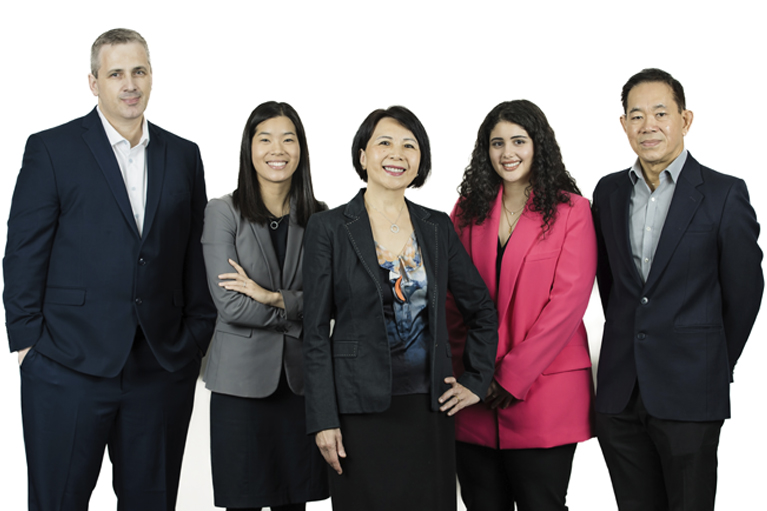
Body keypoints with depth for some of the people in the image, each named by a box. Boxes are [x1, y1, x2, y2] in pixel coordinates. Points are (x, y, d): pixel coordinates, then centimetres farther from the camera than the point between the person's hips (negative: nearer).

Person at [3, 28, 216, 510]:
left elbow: (196, 254, 11)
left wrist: (197, 340, 6)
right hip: (68, 368, -3)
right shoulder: (51, 149, 0)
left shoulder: (184, 156, 10)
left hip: (164, 370, 3)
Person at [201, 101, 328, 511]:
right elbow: (229, 303, -10)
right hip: (242, 378, -2)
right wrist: (297, 313, -6)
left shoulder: (318, 216, 5)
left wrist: (272, 297, -13)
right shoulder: (223, 212, -3)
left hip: (301, 379, 3)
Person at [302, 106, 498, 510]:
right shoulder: (329, 228, -3)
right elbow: (315, 332, -5)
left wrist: (476, 382, 11)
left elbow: (481, 309, 18)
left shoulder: (437, 227, 7)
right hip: (361, 410, -3)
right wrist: (324, 420, -9)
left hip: (429, 407, 4)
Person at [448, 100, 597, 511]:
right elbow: (452, 296, 11)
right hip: (475, 397, 3)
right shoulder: (468, 210, 10)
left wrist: (513, 377, -13)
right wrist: (468, 374, -2)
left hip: (544, 392, -3)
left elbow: (567, 302, -9)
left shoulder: (571, 211, -1)